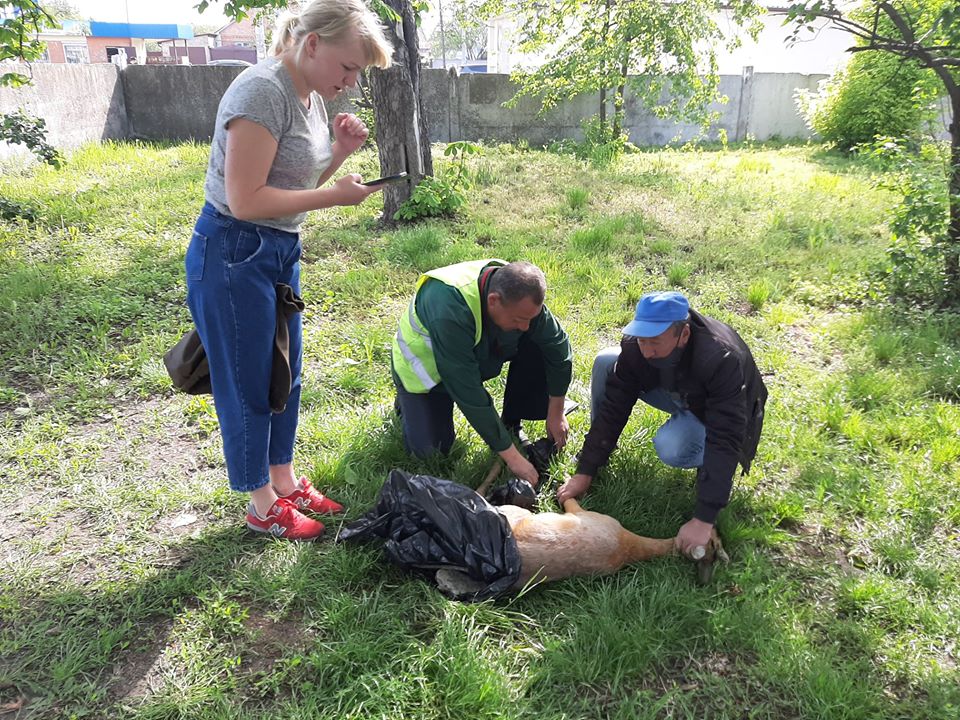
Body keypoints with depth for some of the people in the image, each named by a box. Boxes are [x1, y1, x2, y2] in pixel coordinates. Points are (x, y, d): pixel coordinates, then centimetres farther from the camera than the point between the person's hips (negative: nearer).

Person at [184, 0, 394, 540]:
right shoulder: (263, 92, -22)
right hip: (233, 257, -9)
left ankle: (286, 483, 35)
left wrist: (340, 152, -1)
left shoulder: (311, 95, 7)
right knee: (249, 385, 5)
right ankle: (263, 508, 23)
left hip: (281, 252, 9)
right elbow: (246, 201, -25)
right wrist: (336, 197, -22)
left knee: (285, 375, 17)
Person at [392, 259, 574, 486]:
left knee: (540, 347, -20)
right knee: (426, 448, -17)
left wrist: (556, 414, -10)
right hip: (426, 365, -4)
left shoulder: (522, 296, -26)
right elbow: (468, 393, -40)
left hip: (481, 352, 4)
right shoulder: (450, 310, -43)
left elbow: (558, 346, -13)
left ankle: (510, 424, -1)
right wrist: (511, 455, -35)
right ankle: (407, 400, 14)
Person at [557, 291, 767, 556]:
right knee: (605, 362, -16)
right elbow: (613, 405, -20)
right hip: (677, 392, 5)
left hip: (717, 411, -5)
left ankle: (708, 465, -2)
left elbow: (725, 442, -42)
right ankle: (596, 449, 0)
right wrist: (585, 472, -22)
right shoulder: (636, 344, -25)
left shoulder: (723, 360, -40)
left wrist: (703, 520, -46)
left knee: (670, 448, -37)